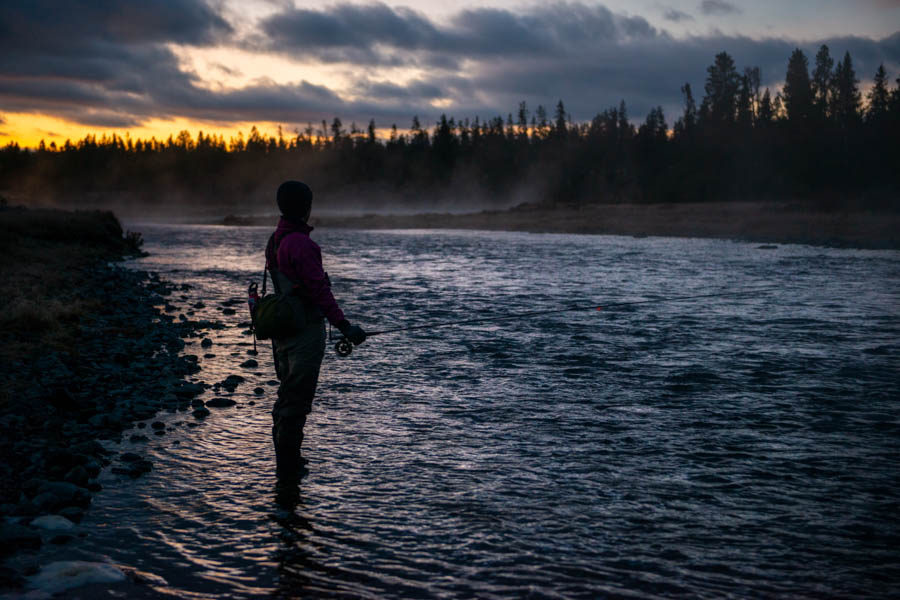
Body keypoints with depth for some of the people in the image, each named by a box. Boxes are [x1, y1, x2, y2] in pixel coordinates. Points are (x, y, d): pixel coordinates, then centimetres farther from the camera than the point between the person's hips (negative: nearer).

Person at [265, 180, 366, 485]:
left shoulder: (275, 240, 10)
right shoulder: (300, 244, -19)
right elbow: (319, 289, -25)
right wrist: (344, 325, -25)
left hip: (282, 331, 10)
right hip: (305, 331, -10)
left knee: (287, 394, 20)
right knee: (297, 399, -4)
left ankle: (287, 459, 33)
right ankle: (288, 469, 1)